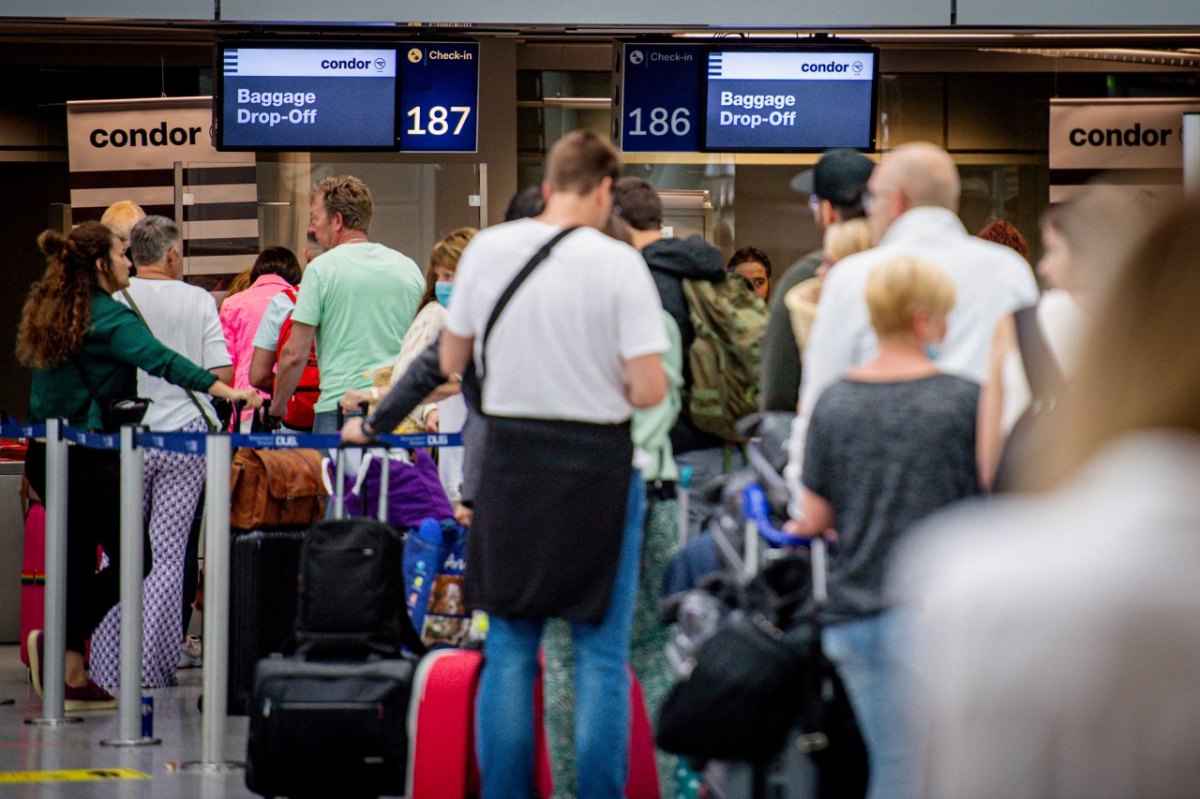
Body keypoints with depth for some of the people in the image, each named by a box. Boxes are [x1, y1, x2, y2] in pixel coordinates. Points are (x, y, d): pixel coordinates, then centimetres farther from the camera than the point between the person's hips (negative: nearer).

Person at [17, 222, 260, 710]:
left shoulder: (45, 311, 12)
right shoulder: (109, 318, -12)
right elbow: (160, 360, -25)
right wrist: (228, 392, -32)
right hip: (88, 459, -8)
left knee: (77, 560, 13)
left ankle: (72, 676, 13)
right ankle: (60, 641, -13)